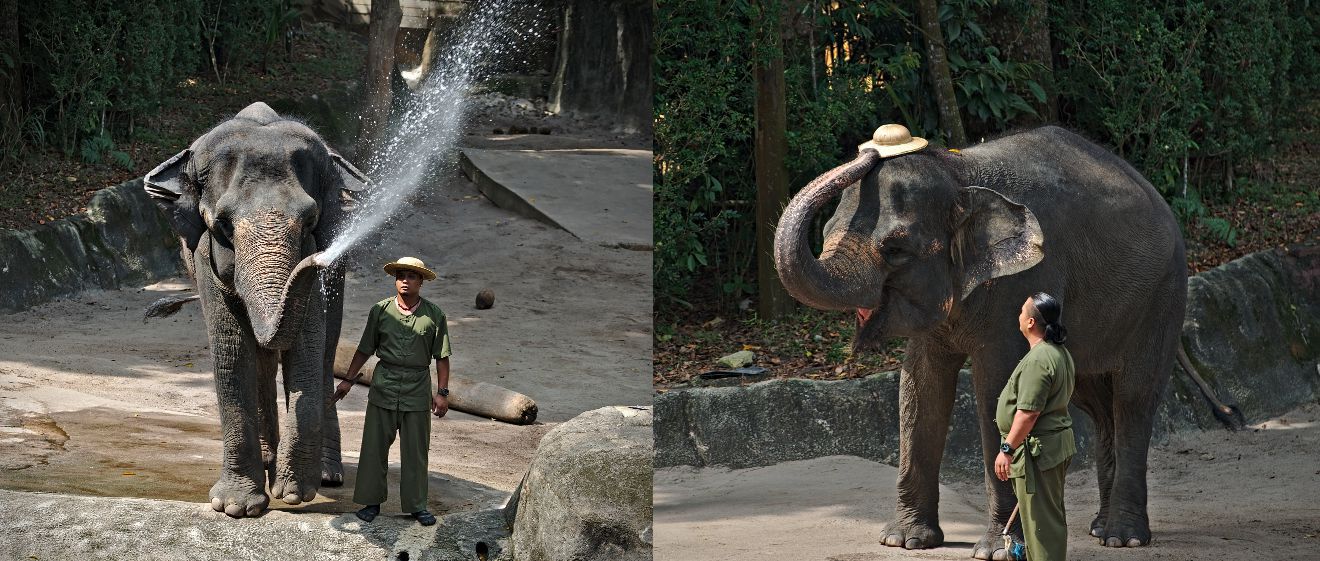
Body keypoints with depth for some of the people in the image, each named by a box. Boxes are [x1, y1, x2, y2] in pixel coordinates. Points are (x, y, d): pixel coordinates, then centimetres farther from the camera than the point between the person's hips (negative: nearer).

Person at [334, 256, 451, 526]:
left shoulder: (433, 315, 0)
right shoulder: (381, 310, 2)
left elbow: (441, 356, 2)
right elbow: (365, 349, 10)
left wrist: (442, 392, -3)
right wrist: (349, 380, 9)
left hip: (417, 386, -1)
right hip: (384, 384, 1)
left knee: (416, 449, 4)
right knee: (374, 445, 2)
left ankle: (416, 505, 12)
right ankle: (372, 501, 11)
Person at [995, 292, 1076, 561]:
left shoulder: (1038, 359, -22)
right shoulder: (1060, 353, 12)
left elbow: (1028, 412, -25)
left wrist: (1007, 449, -20)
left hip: (1038, 448, -11)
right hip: (1058, 443, 11)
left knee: (1041, 519, -6)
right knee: (1051, 516, 17)